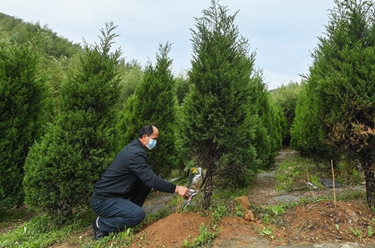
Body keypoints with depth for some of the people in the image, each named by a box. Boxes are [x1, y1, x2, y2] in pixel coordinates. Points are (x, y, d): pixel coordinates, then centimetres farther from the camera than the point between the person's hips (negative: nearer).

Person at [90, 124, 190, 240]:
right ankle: (100, 225, -5)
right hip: (103, 200, -9)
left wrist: (157, 184, 4)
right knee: (138, 214, -25)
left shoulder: (135, 148, 8)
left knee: (146, 184, 3)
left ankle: (129, 213, 11)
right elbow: (150, 179, -27)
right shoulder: (135, 153, -23)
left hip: (113, 194, 9)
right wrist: (176, 188, -23)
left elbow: (147, 177, 19)